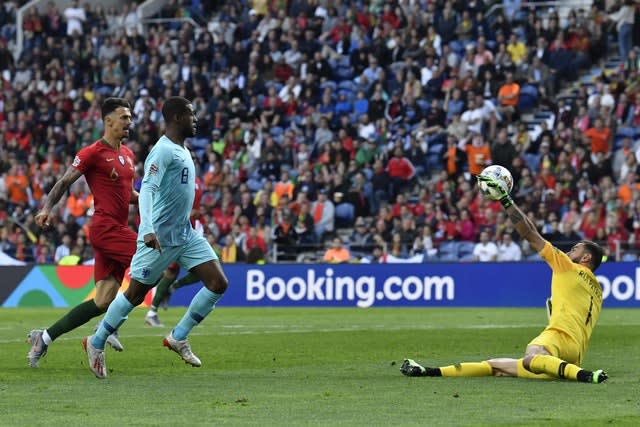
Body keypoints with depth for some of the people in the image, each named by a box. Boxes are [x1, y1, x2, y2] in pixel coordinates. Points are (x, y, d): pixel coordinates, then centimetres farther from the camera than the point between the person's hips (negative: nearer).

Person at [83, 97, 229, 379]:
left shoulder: (182, 150, 14)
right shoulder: (163, 151, -16)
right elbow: (147, 189, -27)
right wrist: (148, 230, -38)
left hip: (185, 235, 9)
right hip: (160, 237, -9)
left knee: (218, 283, -2)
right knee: (136, 293, 0)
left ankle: (178, 337, 7)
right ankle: (96, 343, 17)